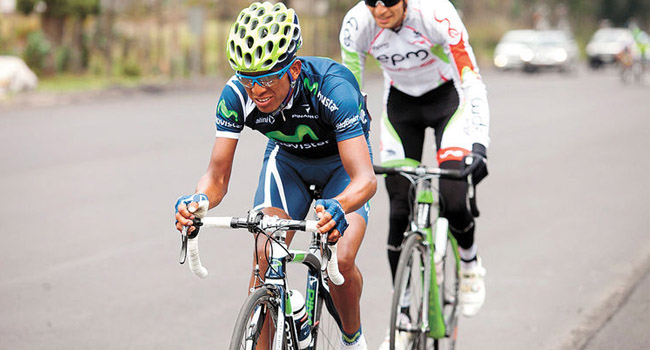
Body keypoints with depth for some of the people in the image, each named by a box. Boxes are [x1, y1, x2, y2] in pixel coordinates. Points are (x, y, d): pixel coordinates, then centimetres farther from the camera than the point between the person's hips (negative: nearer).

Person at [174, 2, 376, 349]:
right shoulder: (237, 94, -29)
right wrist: (199, 200, -48)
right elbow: (218, 176, -25)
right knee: (266, 257, -19)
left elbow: (365, 178, -44)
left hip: (340, 160, -3)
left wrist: (338, 207, -66)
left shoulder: (332, 86, -39)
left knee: (340, 261, -21)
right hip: (287, 160, 3)